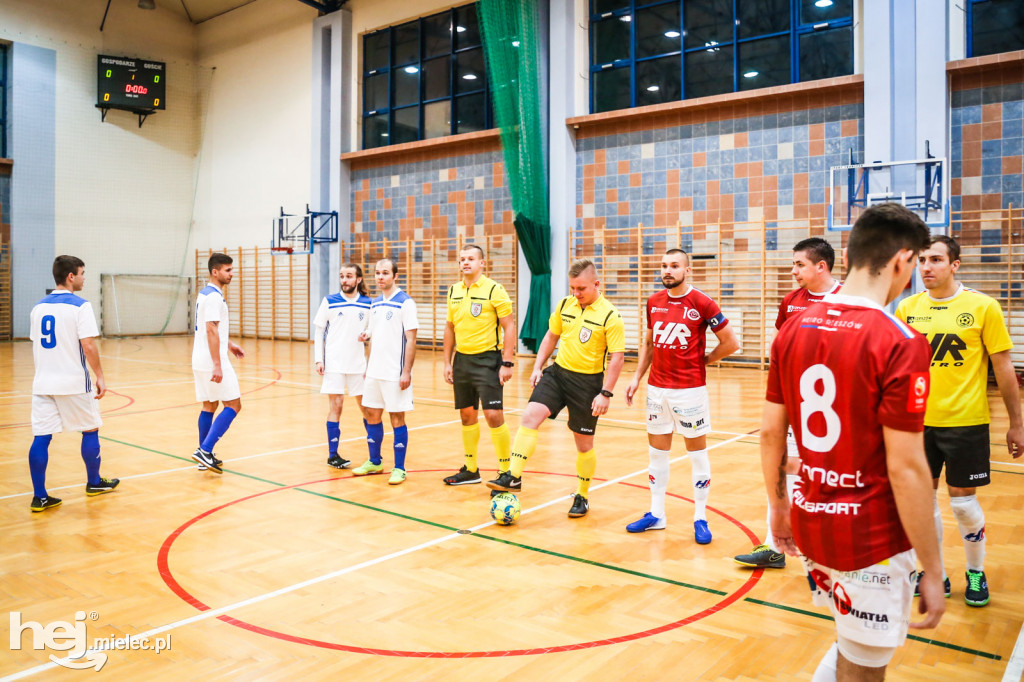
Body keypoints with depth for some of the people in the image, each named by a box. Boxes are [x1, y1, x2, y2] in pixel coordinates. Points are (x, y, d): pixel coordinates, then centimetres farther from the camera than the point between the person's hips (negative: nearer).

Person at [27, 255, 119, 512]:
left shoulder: (39, 307, 9)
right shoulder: (80, 306, -11)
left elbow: (35, 346, 15)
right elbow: (88, 346, -17)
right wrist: (100, 376, -9)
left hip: (43, 383, 6)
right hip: (73, 384, -5)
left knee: (41, 437, 4)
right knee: (90, 430, 13)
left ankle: (39, 497, 6)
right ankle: (94, 483, 25)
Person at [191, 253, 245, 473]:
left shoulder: (205, 293, 16)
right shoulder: (214, 296, -16)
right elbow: (211, 331, -23)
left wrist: (229, 344, 30)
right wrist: (217, 365, -25)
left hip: (201, 361, 10)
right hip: (212, 361, -10)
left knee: (209, 406, 14)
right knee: (233, 405, -5)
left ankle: (205, 456, 19)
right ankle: (205, 451, -9)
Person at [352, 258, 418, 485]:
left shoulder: (405, 302, -10)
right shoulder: (374, 303, 12)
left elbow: (411, 340, -13)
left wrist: (406, 372, -18)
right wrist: (368, 366, 17)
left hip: (395, 373, -7)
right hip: (374, 372, 7)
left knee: (397, 418, 0)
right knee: (372, 415, 13)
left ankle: (399, 468, 9)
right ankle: (374, 462, 28)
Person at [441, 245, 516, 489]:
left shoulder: (494, 290, -8)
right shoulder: (453, 291, 9)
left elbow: (509, 327, -9)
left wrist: (507, 363, -14)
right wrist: (447, 362, 13)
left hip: (487, 359, -6)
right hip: (462, 359, 6)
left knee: (493, 415, -10)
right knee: (467, 415, 13)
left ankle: (506, 472, 3)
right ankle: (470, 470, 26)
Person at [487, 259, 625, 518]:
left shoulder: (610, 316, -13)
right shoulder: (565, 305, 3)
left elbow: (617, 356, -14)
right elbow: (551, 336, 15)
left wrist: (606, 393, -19)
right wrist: (537, 367, 8)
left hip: (588, 381, -4)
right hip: (558, 372, 4)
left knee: (584, 443, 7)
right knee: (530, 416, -15)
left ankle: (582, 497, 25)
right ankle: (513, 477, -10)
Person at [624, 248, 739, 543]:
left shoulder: (702, 303, -9)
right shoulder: (654, 302, 7)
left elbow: (731, 343, -5)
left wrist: (702, 361, 1)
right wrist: (637, 377, 11)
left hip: (690, 389, -5)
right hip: (657, 388, 5)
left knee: (697, 451, 6)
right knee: (657, 451, 12)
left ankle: (700, 518, 17)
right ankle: (656, 514, 24)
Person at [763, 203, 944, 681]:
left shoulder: (794, 327, 0)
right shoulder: (901, 343, -18)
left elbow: (770, 434, 5)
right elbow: (905, 469, -18)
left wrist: (779, 508, 18)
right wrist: (932, 573, -8)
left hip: (809, 523, 6)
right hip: (872, 540, -6)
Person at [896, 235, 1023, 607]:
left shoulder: (982, 307, -7)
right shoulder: (907, 308, 1)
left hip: (965, 422, -3)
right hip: (918, 420, 3)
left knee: (963, 500, 5)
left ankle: (976, 574, 30)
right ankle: (936, 574, 27)